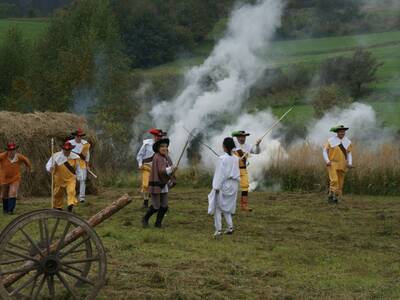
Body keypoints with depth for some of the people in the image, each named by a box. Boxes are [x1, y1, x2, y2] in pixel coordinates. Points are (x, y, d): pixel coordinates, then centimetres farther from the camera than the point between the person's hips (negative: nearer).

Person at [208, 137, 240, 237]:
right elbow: (237, 173, 7)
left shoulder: (222, 159, -17)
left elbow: (219, 174, -15)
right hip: (233, 185, 6)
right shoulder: (236, 159, 0)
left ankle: (218, 229, 1)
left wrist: (216, 187, -10)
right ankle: (230, 227, 12)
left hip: (224, 185, -6)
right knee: (227, 207, 19)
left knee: (218, 207, 4)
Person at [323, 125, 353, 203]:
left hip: (342, 165, 4)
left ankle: (336, 198, 18)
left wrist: (350, 163, -5)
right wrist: (327, 161, -17)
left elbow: (349, 154, 11)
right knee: (334, 180, -21)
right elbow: (325, 151, -2)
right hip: (332, 164, -4)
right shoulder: (331, 140, -6)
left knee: (340, 183, 5)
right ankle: (331, 196, -13)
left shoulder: (347, 142, 4)